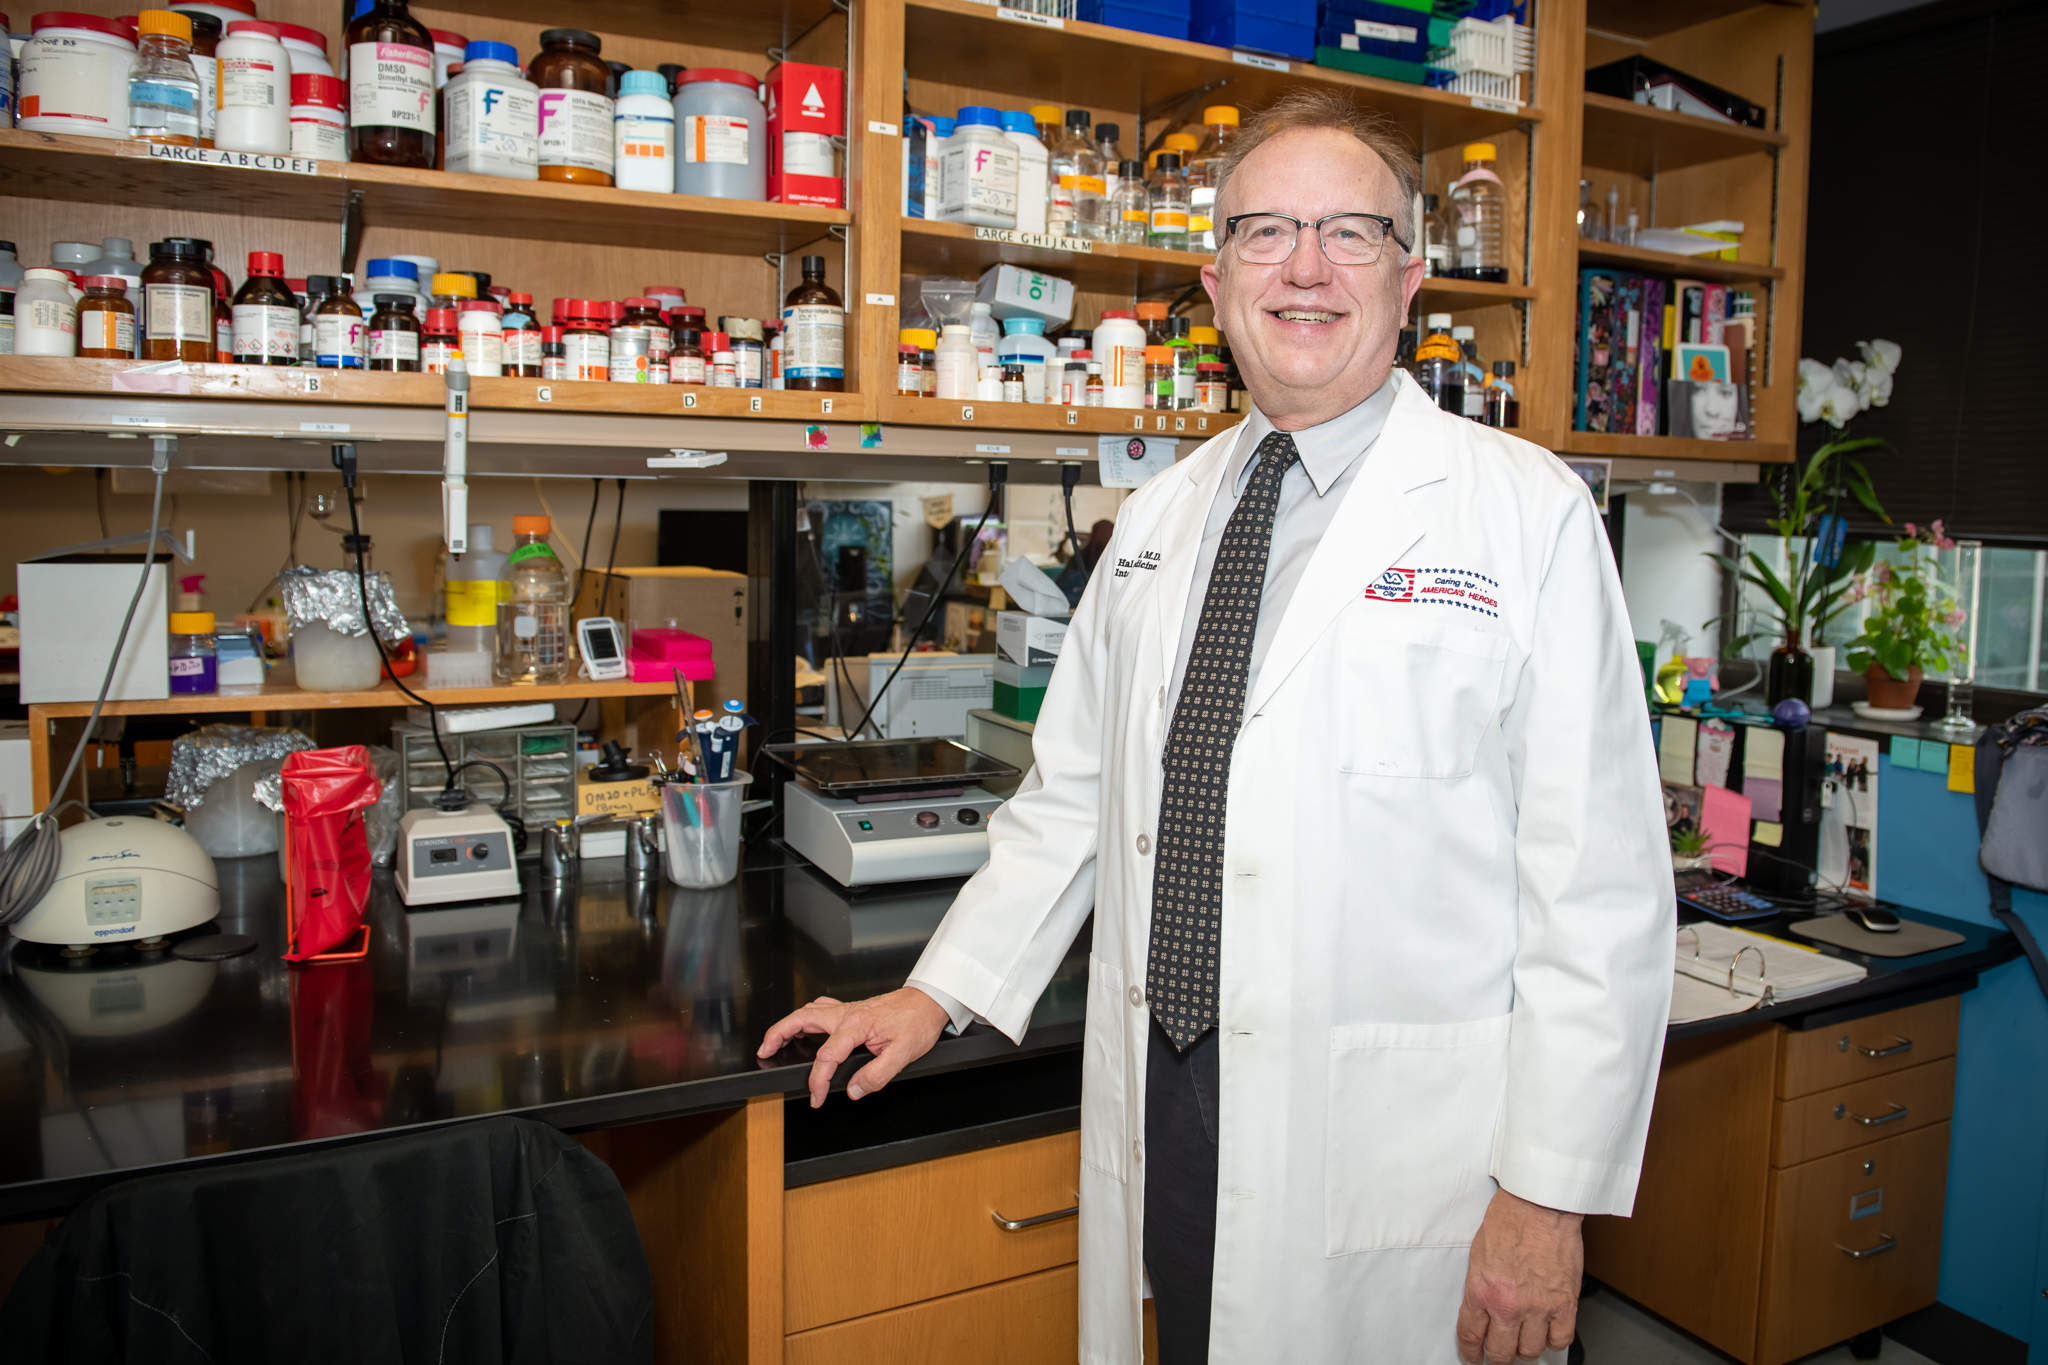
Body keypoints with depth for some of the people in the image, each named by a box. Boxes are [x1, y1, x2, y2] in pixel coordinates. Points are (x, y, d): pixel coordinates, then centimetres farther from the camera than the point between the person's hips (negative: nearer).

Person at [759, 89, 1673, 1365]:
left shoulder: (1530, 511, -8)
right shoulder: (1160, 517, 9)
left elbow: (1601, 884, -10)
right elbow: (1075, 791, 14)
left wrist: (1549, 1196, -12)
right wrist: (939, 992, 10)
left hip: (1393, 1145, -4)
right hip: (1167, 1107, 5)